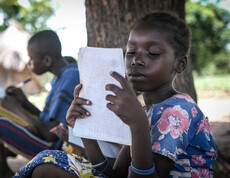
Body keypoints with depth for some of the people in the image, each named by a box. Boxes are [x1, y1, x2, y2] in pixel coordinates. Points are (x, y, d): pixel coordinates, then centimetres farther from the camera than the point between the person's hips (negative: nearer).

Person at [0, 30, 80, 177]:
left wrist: (17, 109, -11)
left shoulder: (70, 80, -22)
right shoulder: (63, 76, 10)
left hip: (53, 148, -11)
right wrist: (24, 102, 6)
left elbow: (50, 134, -23)